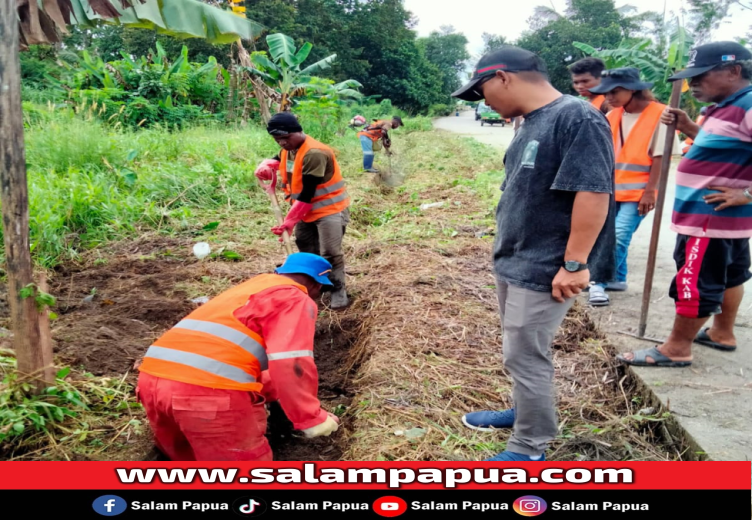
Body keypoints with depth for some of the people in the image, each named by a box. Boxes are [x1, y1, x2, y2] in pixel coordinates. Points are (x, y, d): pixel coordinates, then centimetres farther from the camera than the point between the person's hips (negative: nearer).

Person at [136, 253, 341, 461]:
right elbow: (290, 363, -11)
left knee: (188, 460, 30)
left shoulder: (249, 288, 32)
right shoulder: (297, 299, 6)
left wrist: (277, 392, 54)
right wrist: (311, 417, -1)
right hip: (209, 389, -8)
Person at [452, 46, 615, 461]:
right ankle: (523, 412, 41)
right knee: (520, 351, 21)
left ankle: (528, 451, 15)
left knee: (525, 356, -1)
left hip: (545, 270, -9)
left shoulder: (577, 120, -19)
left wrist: (574, 264, -24)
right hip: (513, 262, 9)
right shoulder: (533, 123, 10)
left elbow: (593, 193, -25)